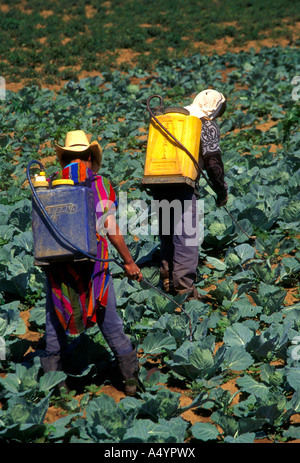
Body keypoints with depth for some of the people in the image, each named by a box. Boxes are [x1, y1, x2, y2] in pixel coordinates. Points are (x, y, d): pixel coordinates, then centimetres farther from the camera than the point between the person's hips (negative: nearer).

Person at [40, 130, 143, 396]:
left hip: (58, 262, 1)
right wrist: (129, 262, 3)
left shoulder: (51, 184, 0)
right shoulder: (101, 184, -4)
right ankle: (130, 376, 12)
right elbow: (111, 229, -6)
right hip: (93, 262, -1)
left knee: (55, 319, 14)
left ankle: (52, 374, 19)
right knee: (109, 321, 8)